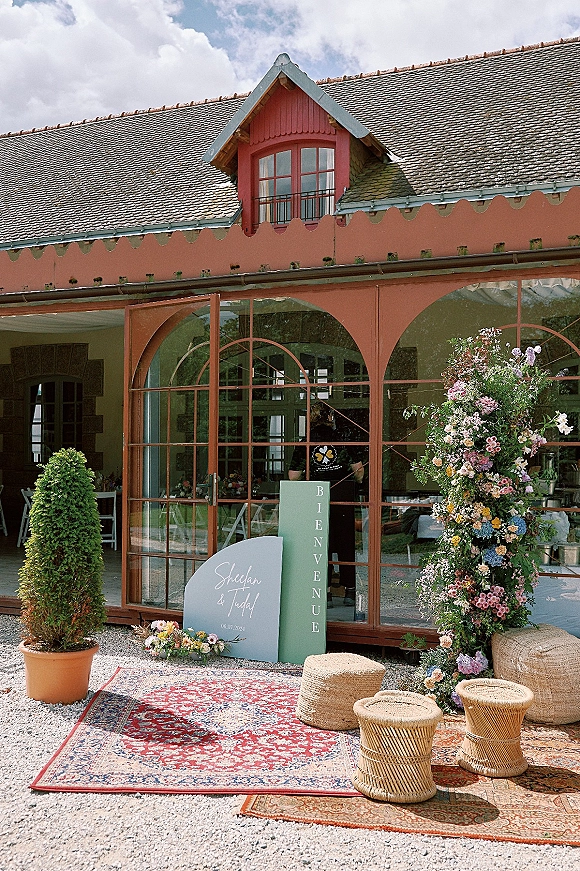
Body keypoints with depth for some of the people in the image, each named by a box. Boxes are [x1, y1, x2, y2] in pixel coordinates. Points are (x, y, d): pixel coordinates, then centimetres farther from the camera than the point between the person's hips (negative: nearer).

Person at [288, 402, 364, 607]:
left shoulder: (305, 444, 0)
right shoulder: (343, 439, 1)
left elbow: (293, 476, 0)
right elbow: (358, 469, 2)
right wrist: (356, 480, 24)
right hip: (344, 495, 0)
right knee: (346, 543, 9)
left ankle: (325, 592, 6)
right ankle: (350, 591, 14)